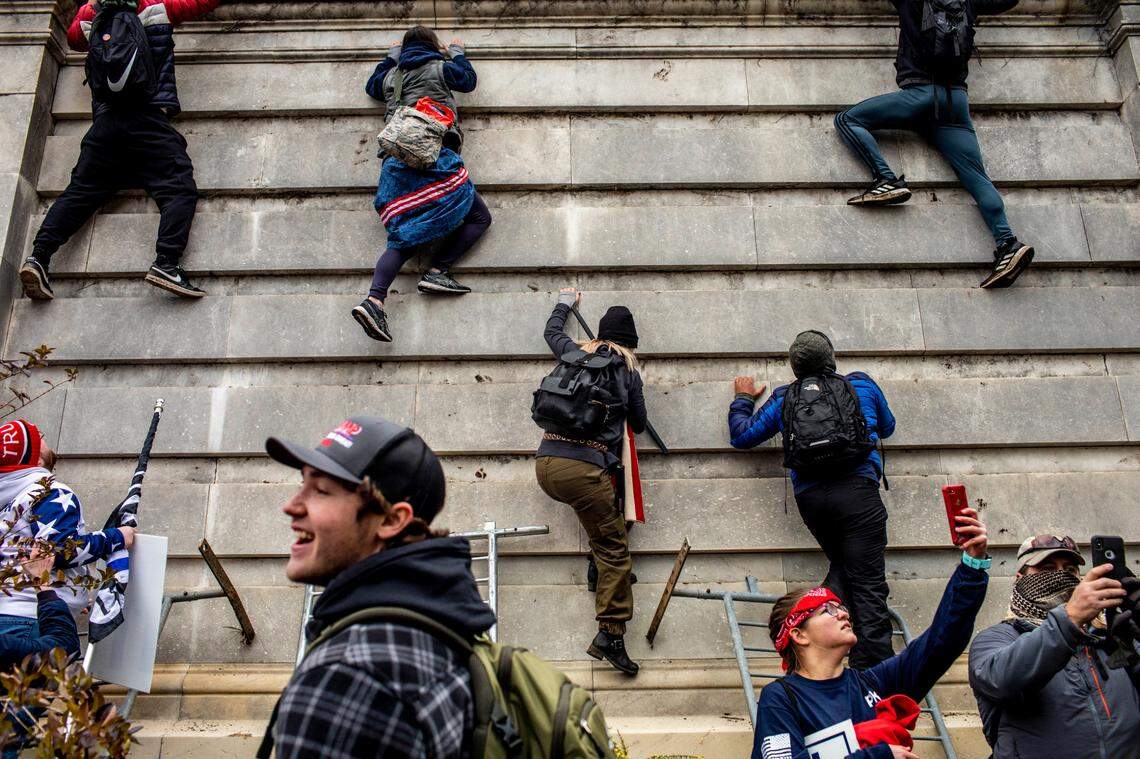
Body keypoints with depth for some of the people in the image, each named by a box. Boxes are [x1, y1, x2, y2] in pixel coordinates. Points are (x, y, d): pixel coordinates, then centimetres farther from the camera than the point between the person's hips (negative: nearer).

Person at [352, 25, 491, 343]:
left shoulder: (391, 75, 24)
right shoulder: (439, 68, 11)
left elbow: (372, 86, 46)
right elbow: (469, 80, 28)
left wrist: (392, 55, 56)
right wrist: (456, 52, 45)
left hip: (396, 161, 6)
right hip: (436, 157, -5)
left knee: (404, 238, 4)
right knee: (479, 217, 4)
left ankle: (374, 300, -17)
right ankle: (437, 271, -14)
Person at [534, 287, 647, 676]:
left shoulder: (576, 353, 17)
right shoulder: (629, 372, 10)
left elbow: (551, 331, 41)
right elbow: (638, 425, 22)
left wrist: (564, 303, 57)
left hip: (545, 464, 5)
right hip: (584, 470, -5)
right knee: (614, 549, 2)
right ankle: (610, 635, -2)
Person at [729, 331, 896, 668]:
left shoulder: (783, 399, 19)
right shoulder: (862, 385, 19)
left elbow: (741, 436, 28)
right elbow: (887, 427, 35)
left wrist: (742, 399, 44)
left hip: (808, 496, 3)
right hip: (856, 488, -3)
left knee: (843, 567, 22)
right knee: (868, 583, -5)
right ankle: (874, 669, -13)